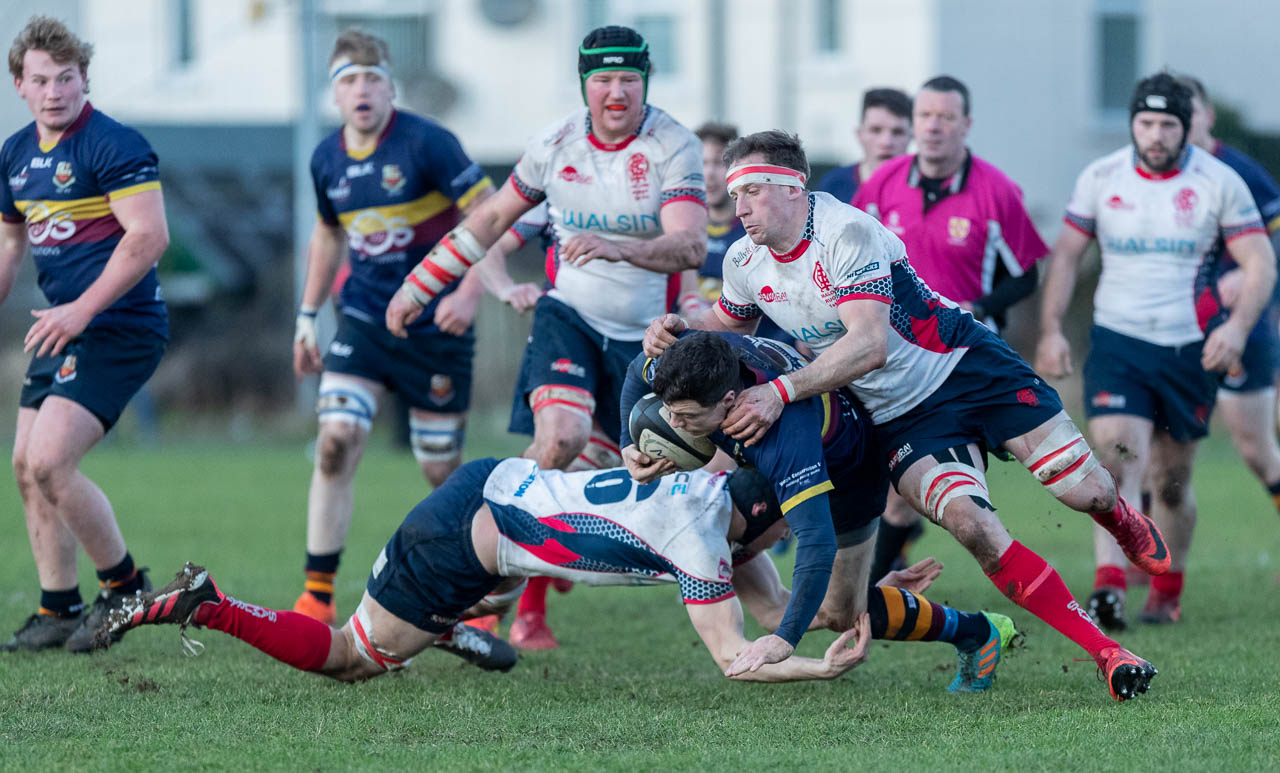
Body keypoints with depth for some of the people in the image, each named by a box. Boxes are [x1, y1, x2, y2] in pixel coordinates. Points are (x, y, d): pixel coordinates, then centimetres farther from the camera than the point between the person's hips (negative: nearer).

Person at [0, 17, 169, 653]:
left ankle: (123, 587, 0)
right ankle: (58, 612, 18)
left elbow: (149, 236, -22)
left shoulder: (113, 146, -15)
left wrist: (83, 309, -25)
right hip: (63, 328, 9)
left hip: (117, 329, -9)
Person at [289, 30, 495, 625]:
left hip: (435, 325, -4)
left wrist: (469, 293, -23)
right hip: (363, 320, 4)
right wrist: (307, 316, 20)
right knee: (336, 439, -15)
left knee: (441, 468, 2)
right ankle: (317, 597, -11)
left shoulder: (427, 143, -14)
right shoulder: (327, 159, 2)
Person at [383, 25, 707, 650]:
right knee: (560, 437, -24)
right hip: (568, 317, 0)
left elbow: (690, 247, -26)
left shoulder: (673, 147, -12)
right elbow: (492, 219, 14)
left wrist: (619, 248, -44)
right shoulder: (557, 142, -1)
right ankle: (527, 605, -18)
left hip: (643, 338, 0)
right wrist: (419, 286, 15)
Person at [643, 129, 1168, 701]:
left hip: (971, 368, -4)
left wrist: (780, 391, -40)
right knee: (971, 525, -23)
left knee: (1085, 491, -9)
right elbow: (729, 322, 20)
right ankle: (1104, 651, -17)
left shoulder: (847, 232, -24)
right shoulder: (745, 263, -2)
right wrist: (678, 331, -3)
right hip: (903, 420, 4)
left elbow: (868, 344, -32)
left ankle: (1123, 521, 34)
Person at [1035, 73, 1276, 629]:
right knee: (1116, 457, -19)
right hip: (1116, 341, 0)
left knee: (1172, 480, 7)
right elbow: (1066, 254, 9)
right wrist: (1051, 329, 0)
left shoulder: (1220, 183, -2)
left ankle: (1167, 592, 24)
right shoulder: (1100, 178, 1)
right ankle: (1109, 588, -27)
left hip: (1189, 348, 0)